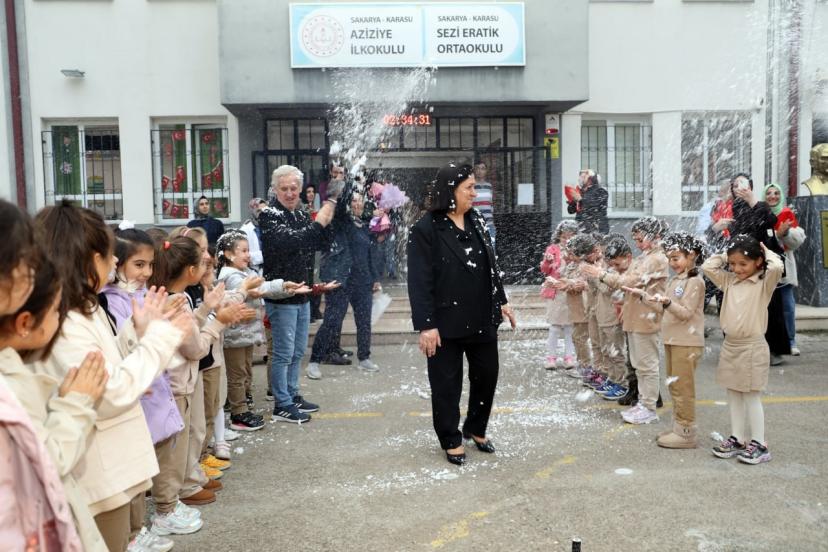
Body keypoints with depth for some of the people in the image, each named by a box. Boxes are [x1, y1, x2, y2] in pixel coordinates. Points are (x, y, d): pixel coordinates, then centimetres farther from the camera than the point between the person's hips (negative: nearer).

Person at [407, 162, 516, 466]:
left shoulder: (476, 222, 8)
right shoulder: (425, 228, -12)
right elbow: (419, 280, -15)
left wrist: (502, 301, 16)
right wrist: (425, 324, -18)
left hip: (482, 318, 6)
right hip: (447, 321, -6)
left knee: (487, 374, 14)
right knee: (447, 382, 7)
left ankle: (476, 429, 36)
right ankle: (451, 440, 24)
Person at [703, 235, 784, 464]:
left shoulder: (764, 283, -9)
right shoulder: (729, 281, 6)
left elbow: (777, 267, -28)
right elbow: (707, 266, 7)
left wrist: (767, 252, -10)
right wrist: (725, 256, 5)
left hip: (752, 347, -6)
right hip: (730, 345, 6)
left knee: (751, 396, 0)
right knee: (733, 395, 12)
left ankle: (759, 444, 10)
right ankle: (737, 439, 21)